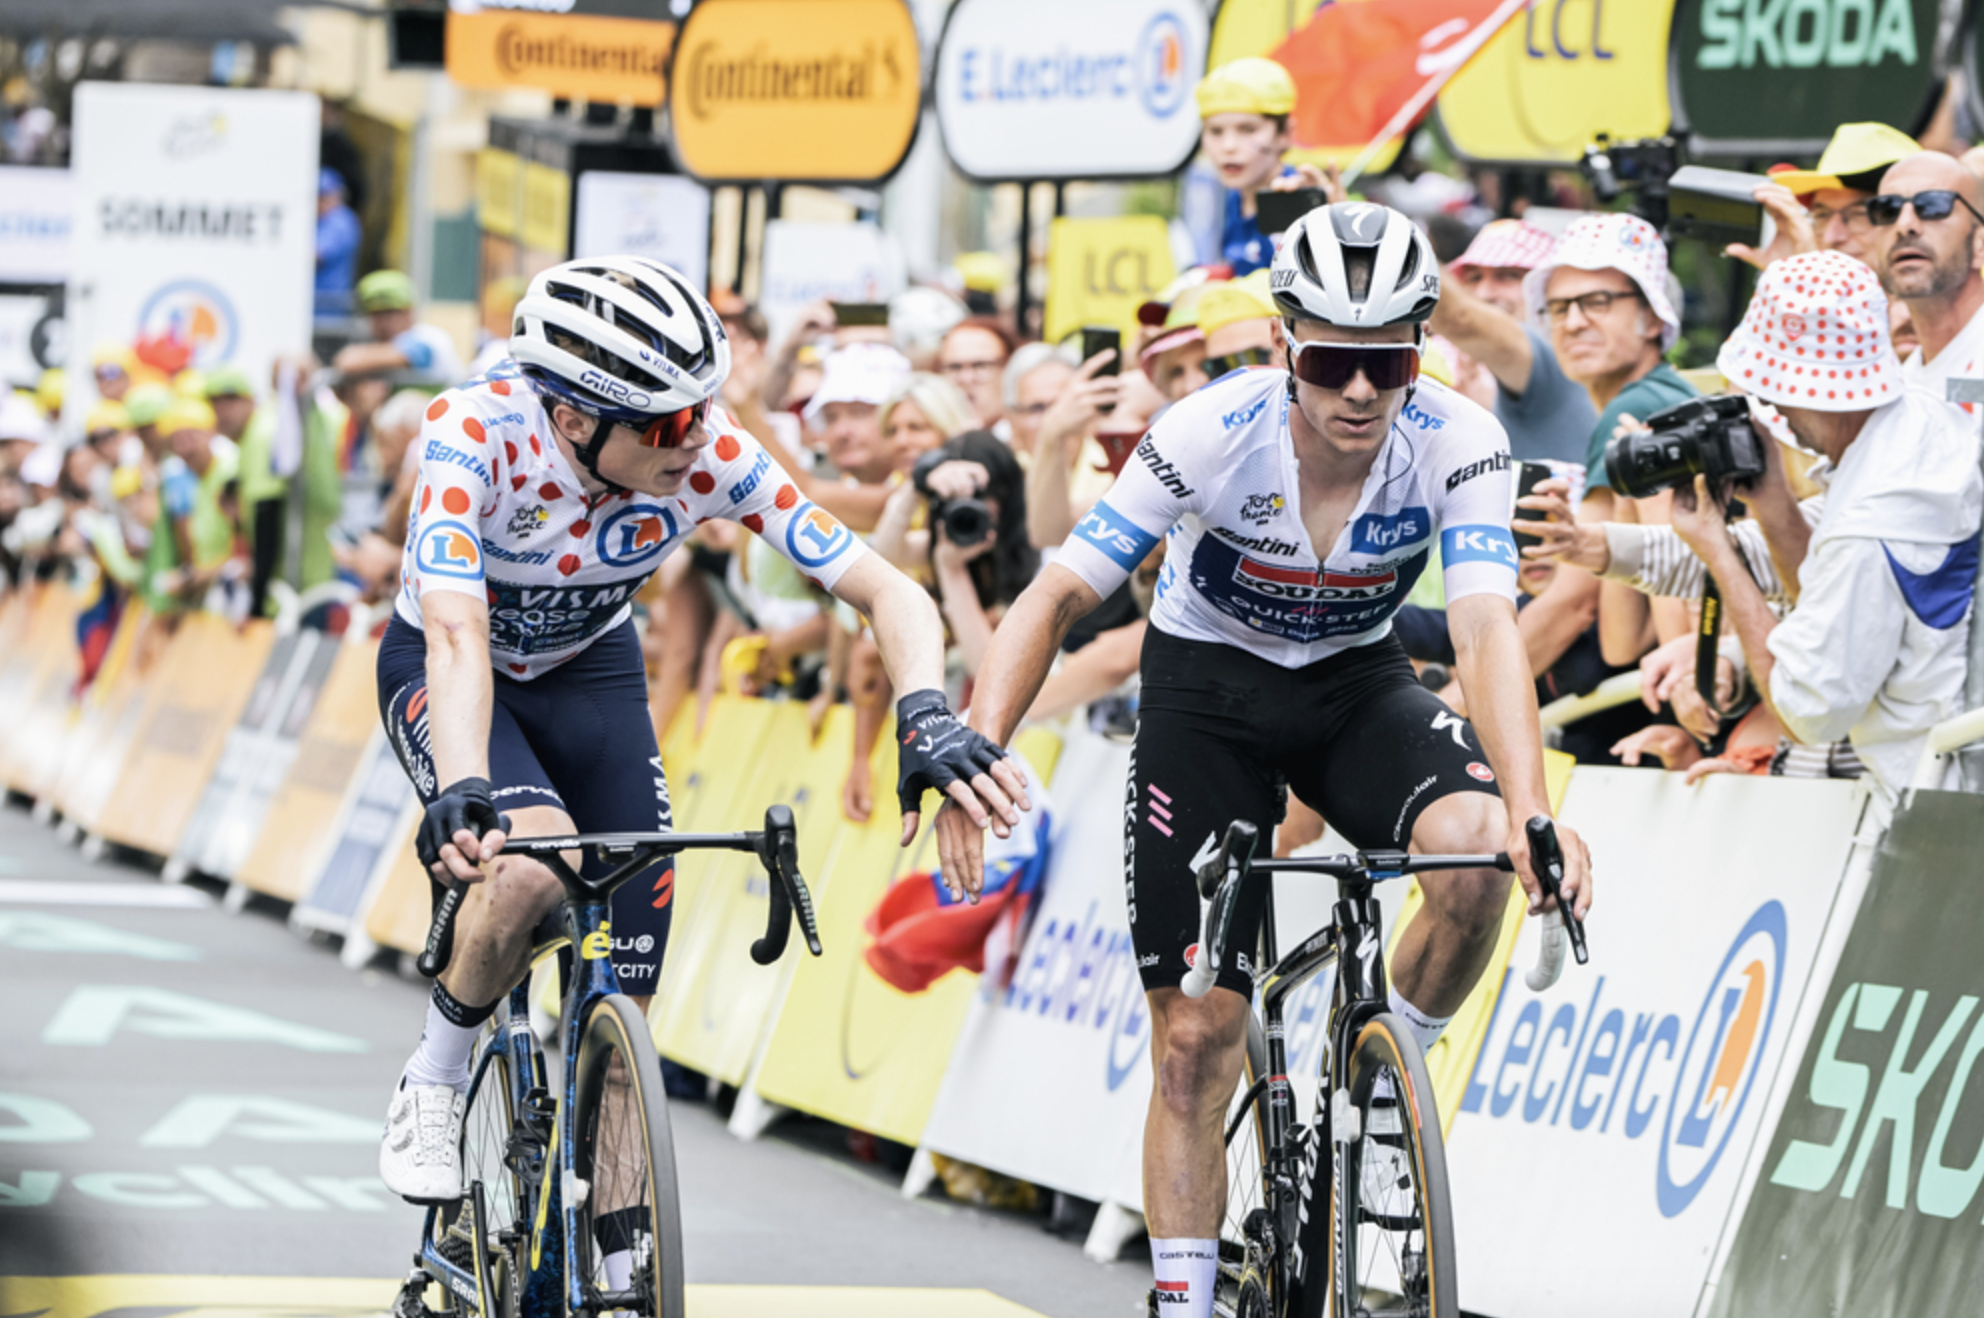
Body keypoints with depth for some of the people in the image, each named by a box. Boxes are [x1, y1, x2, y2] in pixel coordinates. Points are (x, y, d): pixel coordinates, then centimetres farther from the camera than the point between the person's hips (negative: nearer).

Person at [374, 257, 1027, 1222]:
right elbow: (458, 634, -46)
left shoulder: (709, 455, -28)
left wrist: (925, 717, -48)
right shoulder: (477, 435, -36)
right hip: (444, 671, -3)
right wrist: (459, 794, -63)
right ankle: (432, 1083, -7)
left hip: (589, 671, 3)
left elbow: (888, 592, -28)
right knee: (533, 858, -34)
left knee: (625, 1001, -5)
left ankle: (618, 1279, 10)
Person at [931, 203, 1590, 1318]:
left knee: (1478, 845, -31)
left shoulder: (1458, 443, -25)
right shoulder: (1214, 433, -26)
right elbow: (1060, 595, -26)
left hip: (1358, 685, 1)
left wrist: (1532, 812, -50)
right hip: (1210, 689, -1)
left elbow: (1488, 629, -34)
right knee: (1195, 1039, -5)